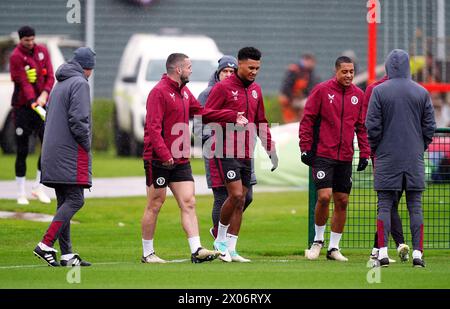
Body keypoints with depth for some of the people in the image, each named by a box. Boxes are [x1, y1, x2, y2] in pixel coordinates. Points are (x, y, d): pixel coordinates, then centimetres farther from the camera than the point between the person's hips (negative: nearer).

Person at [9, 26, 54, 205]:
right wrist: (33, 102, -32)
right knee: (22, 151, -1)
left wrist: (44, 94, -17)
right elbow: (24, 83, -19)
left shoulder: (42, 51, 5)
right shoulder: (16, 57, -10)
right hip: (22, 107, -4)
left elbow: (50, 77, 1)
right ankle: (21, 193, 8)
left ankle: (38, 187, 9)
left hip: (40, 105, 4)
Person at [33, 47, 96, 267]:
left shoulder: (59, 85, 20)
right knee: (75, 200, -10)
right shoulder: (80, 83, -7)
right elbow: (78, 119, -18)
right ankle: (46, 245, -20)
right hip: (72, 152, -9)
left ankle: (67, 254, 4)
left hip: (53, 153, 9)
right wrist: (86, 144, -5)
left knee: (64, 202, 7)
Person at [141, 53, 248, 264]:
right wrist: (164, 154, -28)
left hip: (181, 160, 8)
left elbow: (201, 112, 26)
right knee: (155, 205, 0)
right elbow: (153, 127, -20)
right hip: (158, 160, -8)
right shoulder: (159, 92, -13)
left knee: (188, 203, -1)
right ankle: (147, 253, 9)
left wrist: (232, 116, 22)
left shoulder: (184, 92, 15)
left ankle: (196, 250, -5)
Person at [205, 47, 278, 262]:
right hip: (227, 153, -7)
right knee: (236, 195, -15)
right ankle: (220, 239, 5)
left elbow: (261, 123, 21)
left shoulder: (255, 90, 14)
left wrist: (271, 150, 18)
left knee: (241, 201, 6)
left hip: (246, 155, 7)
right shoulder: (223, 88, -7)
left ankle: (230, 248, 11)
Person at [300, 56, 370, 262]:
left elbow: (362, 127, 13)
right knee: (324, 196, -14)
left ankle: (334, 247, 14)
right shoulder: (322, 90, -4)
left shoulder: (359, 95, 8)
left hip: (345, 158, 4)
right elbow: (307, 119, -3)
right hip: (322, 155, -4)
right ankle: (318, 240, 8)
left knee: (342, 202, 4)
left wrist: (364, 153, 6)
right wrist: (305, 148, -8)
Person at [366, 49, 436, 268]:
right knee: (415, 206, 4)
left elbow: (372, 126, -6)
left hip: (387, 159, -2)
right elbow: (429, 126, 4)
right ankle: (417, 252, 0)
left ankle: (383, 252, -6)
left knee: (384, 206, 1)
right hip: (414, 159, 2)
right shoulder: (422, 93, 3)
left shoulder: (379, 91, -5)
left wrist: (375, 149, 8)